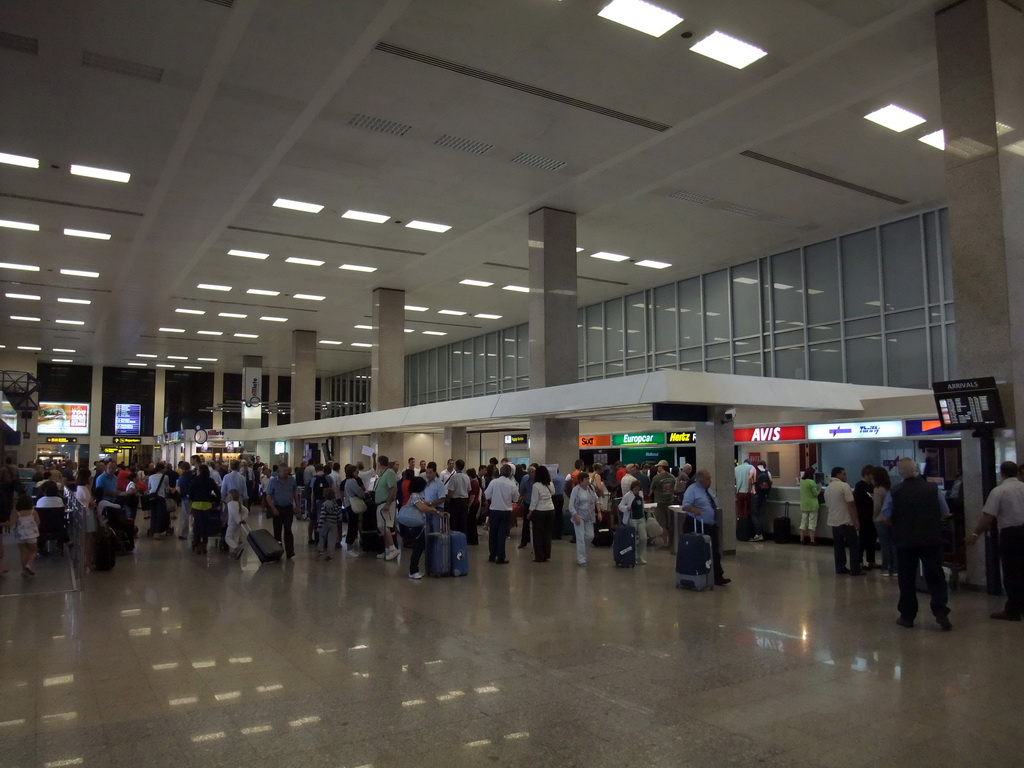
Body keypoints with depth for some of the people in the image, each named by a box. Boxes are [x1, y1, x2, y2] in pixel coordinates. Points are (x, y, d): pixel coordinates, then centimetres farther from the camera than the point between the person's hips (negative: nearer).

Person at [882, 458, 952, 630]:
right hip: (931, 539, 1)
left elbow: (886, 516, -2)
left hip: (905, 540, 0)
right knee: (936, 577, 8)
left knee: (907, 579, 8)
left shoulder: (895, 492, -9)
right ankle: (941, 614, 1)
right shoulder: (933, 488, -6)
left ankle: (907, 616, 14)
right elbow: (945, 513, 3)